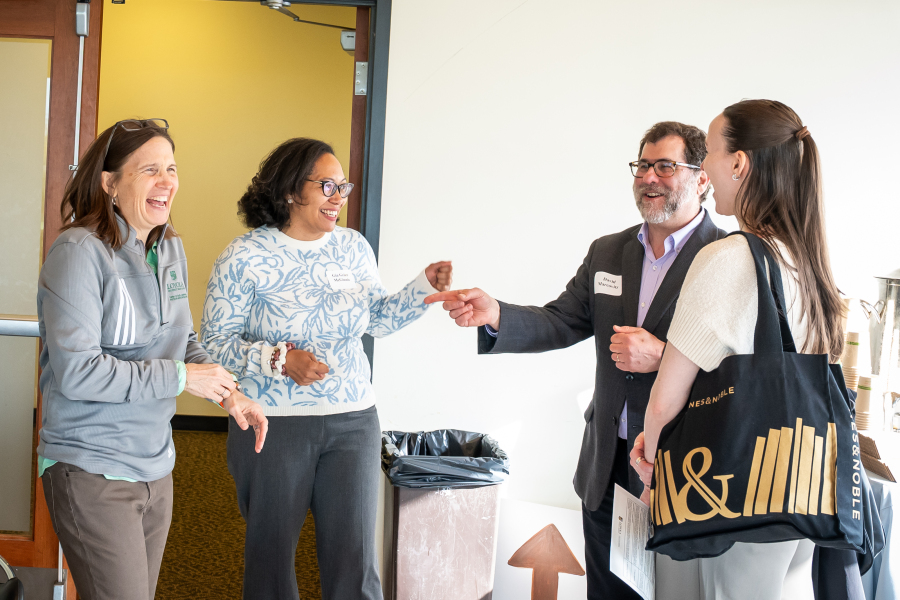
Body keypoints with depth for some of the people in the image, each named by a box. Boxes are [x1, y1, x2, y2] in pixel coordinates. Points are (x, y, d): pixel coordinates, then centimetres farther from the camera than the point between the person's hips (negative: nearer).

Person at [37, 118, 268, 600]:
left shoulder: (170, 250, 8)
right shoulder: (79, 252, -17)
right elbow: (75, 370, -23)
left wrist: (229, 393, 2)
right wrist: (179, 377, -20)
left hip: (155, 466, 8)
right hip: (92, 471, -8)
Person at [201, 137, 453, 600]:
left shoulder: (354, 247, 5)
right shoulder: (244, 258, -8)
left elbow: (377, 319, 13)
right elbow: (215, 341, -6)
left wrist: (425, 287, -1)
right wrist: (278, 359, -20)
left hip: (353, 422, 3)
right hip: (273, 423, -3)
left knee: (355, 561, 3)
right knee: (271, 551, 13)